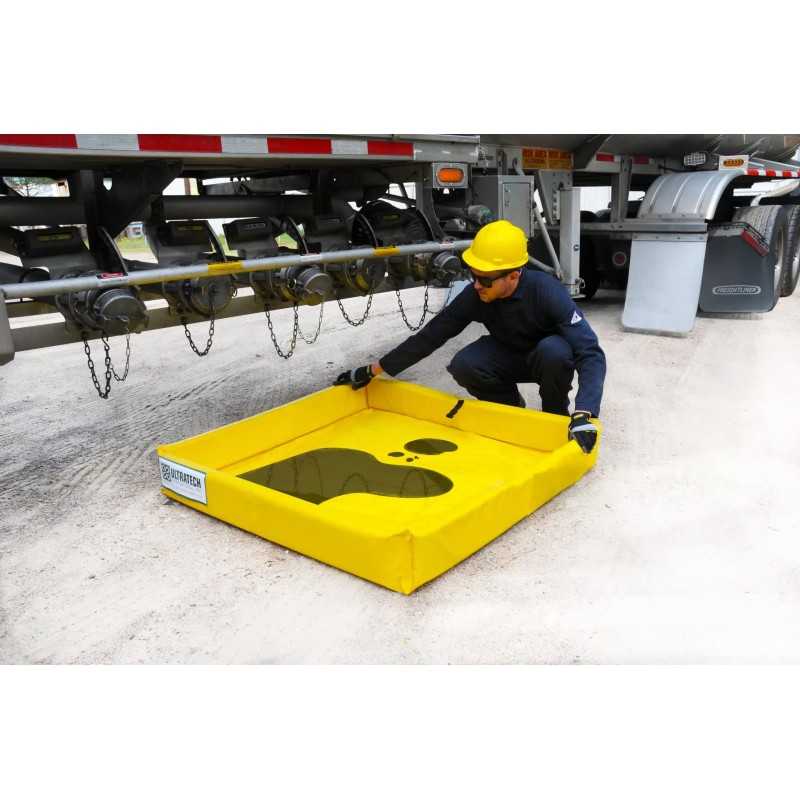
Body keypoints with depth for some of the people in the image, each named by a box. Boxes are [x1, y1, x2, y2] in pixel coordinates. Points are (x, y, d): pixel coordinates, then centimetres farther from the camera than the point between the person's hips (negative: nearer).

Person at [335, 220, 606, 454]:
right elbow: (431, 335, -15)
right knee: (463, 366, -26)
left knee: (554, 349, -38)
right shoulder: (474, 296, -22)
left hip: (549, 358, -3)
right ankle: (511, 406, 3)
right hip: (510, 356, 3)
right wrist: (373, 370, -14)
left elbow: (591, 353, -39)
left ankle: (556, 415, -9)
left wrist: (583, 416, -53)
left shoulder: (547, 292, -34)